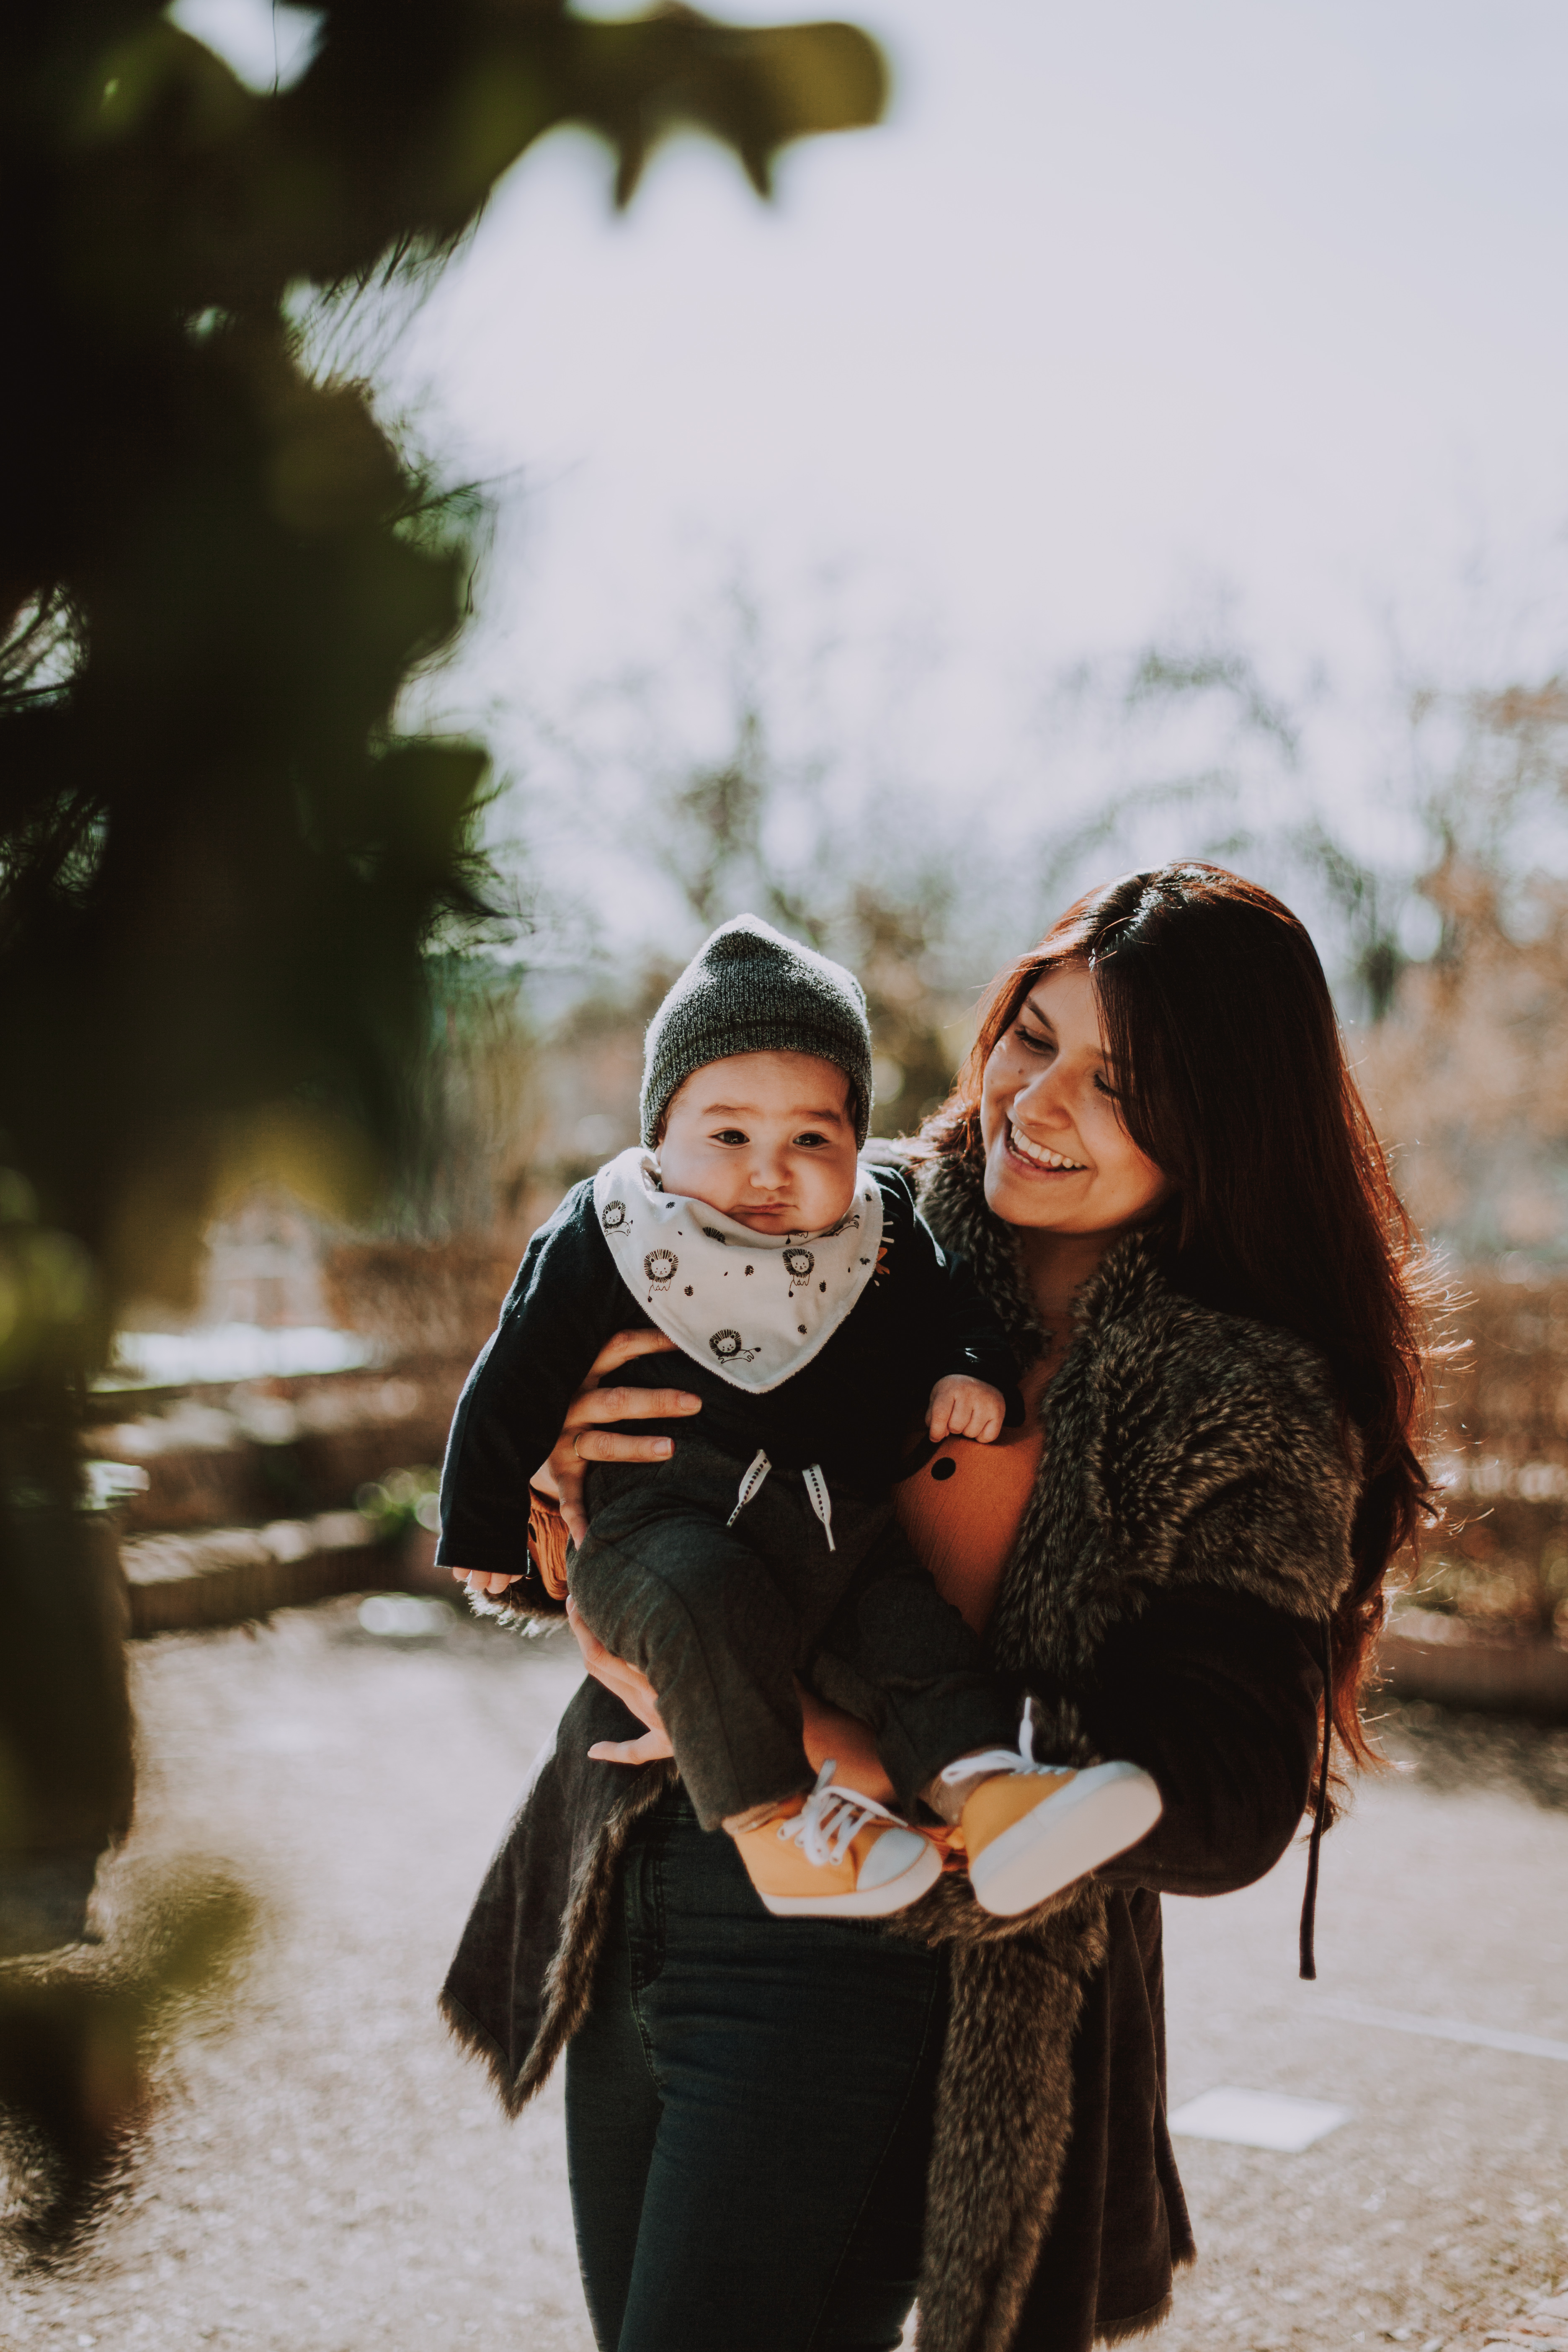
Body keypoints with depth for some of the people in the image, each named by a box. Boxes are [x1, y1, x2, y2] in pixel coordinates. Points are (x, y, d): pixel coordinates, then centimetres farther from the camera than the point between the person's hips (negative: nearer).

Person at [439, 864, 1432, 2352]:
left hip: (872, 1969, -5)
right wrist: (560, 1461, -13)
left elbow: (1224, 1804, -19)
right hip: (631, 1913, 5)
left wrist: (825, 1740, -27)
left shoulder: (1249, 1416, -11)